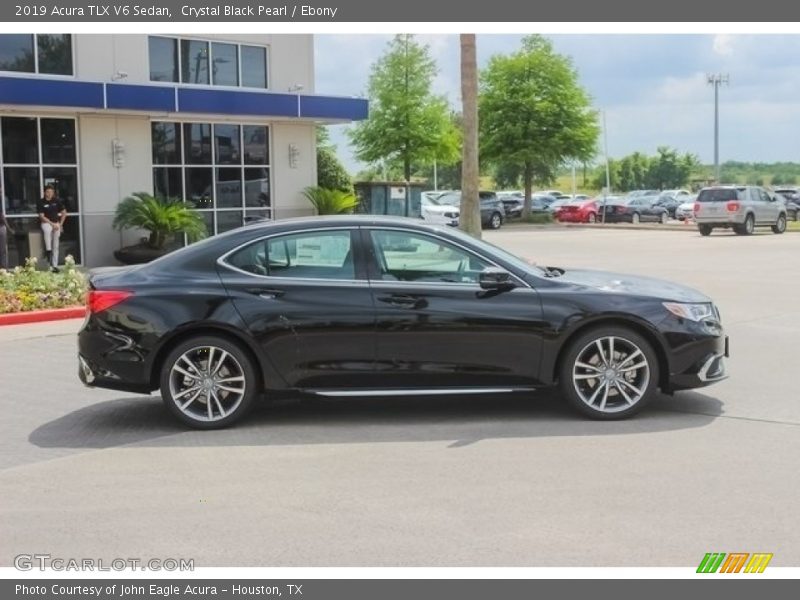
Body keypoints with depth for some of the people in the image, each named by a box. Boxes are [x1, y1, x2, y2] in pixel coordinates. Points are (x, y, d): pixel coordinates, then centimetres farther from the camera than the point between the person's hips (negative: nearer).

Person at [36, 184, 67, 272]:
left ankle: (55, 265, -4)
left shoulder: (57, 201, 5)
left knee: (56, 246, -5)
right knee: (47, 230, -40)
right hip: (46, 223, -2)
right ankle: (48, 251, -36)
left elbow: (64, 213, 13)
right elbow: (41, 216, -7)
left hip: (56, 223, 2)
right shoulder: (41, 202, -3)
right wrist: (52, 224, -15)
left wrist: (60, 224, 4)